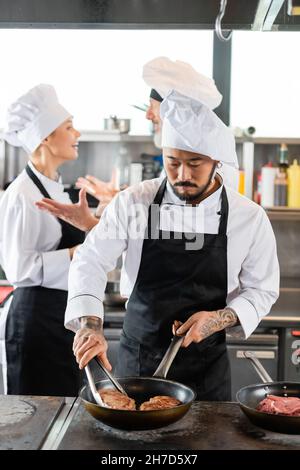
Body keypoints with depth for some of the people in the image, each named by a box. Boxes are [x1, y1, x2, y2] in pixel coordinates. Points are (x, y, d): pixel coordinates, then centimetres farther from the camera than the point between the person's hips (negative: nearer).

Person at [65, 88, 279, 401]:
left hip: (206, 367, 0)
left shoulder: (249, 217, -9)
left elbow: (261, 290, 1)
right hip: (137, 362, 0)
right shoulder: (132, 202, -10)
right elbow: (90, 262, -11)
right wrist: (90, 324, -27)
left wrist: (221, 319, -18)